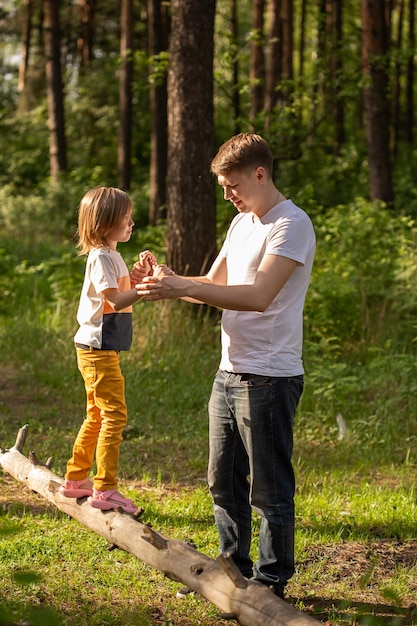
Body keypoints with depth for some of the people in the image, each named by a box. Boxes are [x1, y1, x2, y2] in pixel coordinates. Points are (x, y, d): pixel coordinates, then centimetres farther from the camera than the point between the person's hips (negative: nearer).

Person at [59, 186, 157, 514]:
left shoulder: (111, 255, 16)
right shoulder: (101, 257, -16)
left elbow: (120, 295, 19)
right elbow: (116, 300, -25)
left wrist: (140, 275, 5)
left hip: (102, 349, 11)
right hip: (97, 349, -11)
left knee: (97, 417, 17)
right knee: (114, 416, -11)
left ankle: (75, 480, 27)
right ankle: (104, 490, -9)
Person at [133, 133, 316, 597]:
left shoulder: (291, 224, -14)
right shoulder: (241, 223, 15)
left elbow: (259, 296, -25)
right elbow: (213, 285, 18)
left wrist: (181, 287, -27)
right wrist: (162, 281, 0)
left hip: (269, 379, -9)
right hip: (229, 373, 9)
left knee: (269, 489, 0)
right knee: (223, 481, 16)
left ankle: (271, 582, 12)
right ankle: (234, 569, 29)